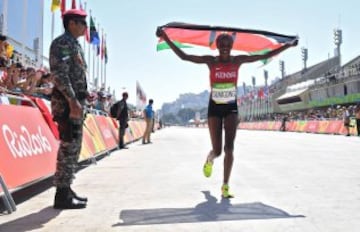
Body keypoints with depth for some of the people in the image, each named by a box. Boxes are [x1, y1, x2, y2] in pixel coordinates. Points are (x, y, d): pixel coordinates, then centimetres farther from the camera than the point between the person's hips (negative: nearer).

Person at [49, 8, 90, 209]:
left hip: (75, 101, 10)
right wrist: (72, 100, -25)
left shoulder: (74, 45, 22)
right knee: (69, 147, -10)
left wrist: (85, 94, 17)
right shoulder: (62, 43, -8)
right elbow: (59, 73, -19)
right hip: (67, 102, -10)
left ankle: (66, 189, 18)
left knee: (73, 147, 12)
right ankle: (63, 194, -6)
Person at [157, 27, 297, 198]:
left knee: (229, 148, -10)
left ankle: (225, 186, -1)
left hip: (231, 107, 1)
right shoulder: (210, 61, -8)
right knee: (217, 150, 1)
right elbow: (183, 56, -14)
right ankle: (209, 159, 40)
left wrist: (287, 46, -3)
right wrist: (166, 38, -23)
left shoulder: (238, 60, -3)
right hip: (214, 107, -1)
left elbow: (266, 56, 1)